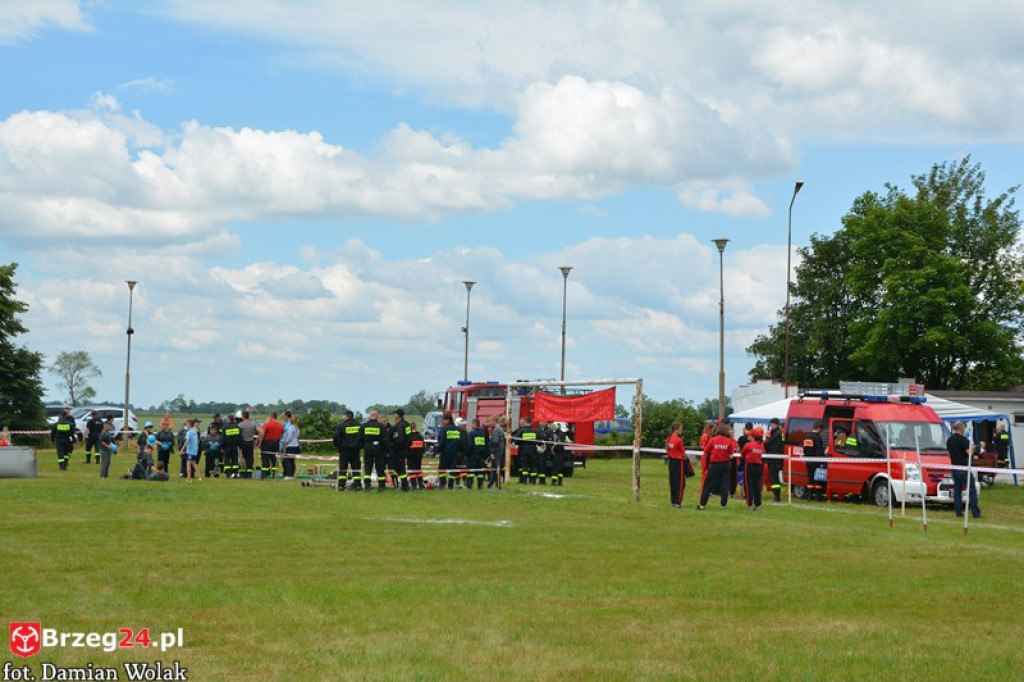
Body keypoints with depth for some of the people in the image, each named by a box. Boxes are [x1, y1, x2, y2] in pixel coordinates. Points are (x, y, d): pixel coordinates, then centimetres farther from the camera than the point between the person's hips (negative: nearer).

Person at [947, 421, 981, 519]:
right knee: (972, 491, -3)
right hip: (963, 467, -7)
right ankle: (975, 513, -4)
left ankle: (958, 512, 7)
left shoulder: (949, 440, 10)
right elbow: (969, 453, -16)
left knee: (957, 490, 10)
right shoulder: (963, 439, -14)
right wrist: (971, 447, 3)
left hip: (954, 467, 7)